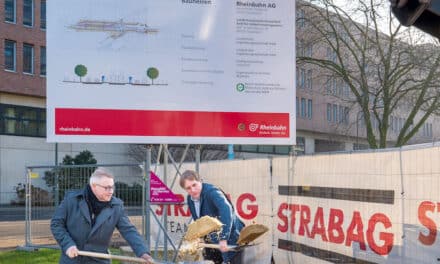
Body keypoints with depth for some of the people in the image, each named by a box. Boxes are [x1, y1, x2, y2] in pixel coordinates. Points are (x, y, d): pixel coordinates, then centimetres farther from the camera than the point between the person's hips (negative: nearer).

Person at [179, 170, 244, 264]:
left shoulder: (212, 192, -24)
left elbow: (226, 210, -41)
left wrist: (223, 238, -47)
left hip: (230, 239, -8)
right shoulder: (190, 199, 1)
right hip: (212, 242, 8)